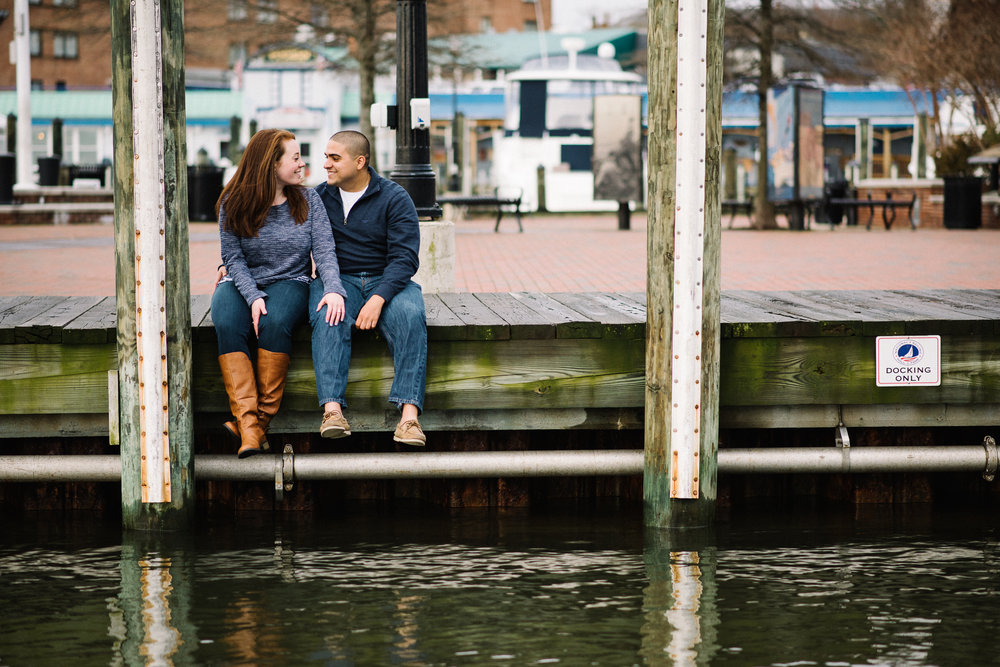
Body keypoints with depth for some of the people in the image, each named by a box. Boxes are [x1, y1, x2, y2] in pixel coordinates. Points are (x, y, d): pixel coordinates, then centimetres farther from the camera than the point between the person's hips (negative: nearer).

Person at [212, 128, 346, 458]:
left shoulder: (308, 200, 2)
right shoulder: (234, 205, -1)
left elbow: (324, 251, -4)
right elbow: (233, 258, -4)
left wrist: (333, 289, -23)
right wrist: (253, 296, -21)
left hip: (289, 282, 0)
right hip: (241, 283, 0)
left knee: (274, 322, -35)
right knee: (228, 326, -32)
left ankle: (262, 419, -30)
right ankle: (247, 423, -40)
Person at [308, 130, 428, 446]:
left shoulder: (394, 198, -1)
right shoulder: (318, 197, 10)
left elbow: (404, 257, -9)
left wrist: (378, 298, -24)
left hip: (387, 281, -1)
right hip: (337, 279, 1)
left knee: (410, 316, -34)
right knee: (328, 317, -34)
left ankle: (409, 413, -44)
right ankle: (332, 409, -46)